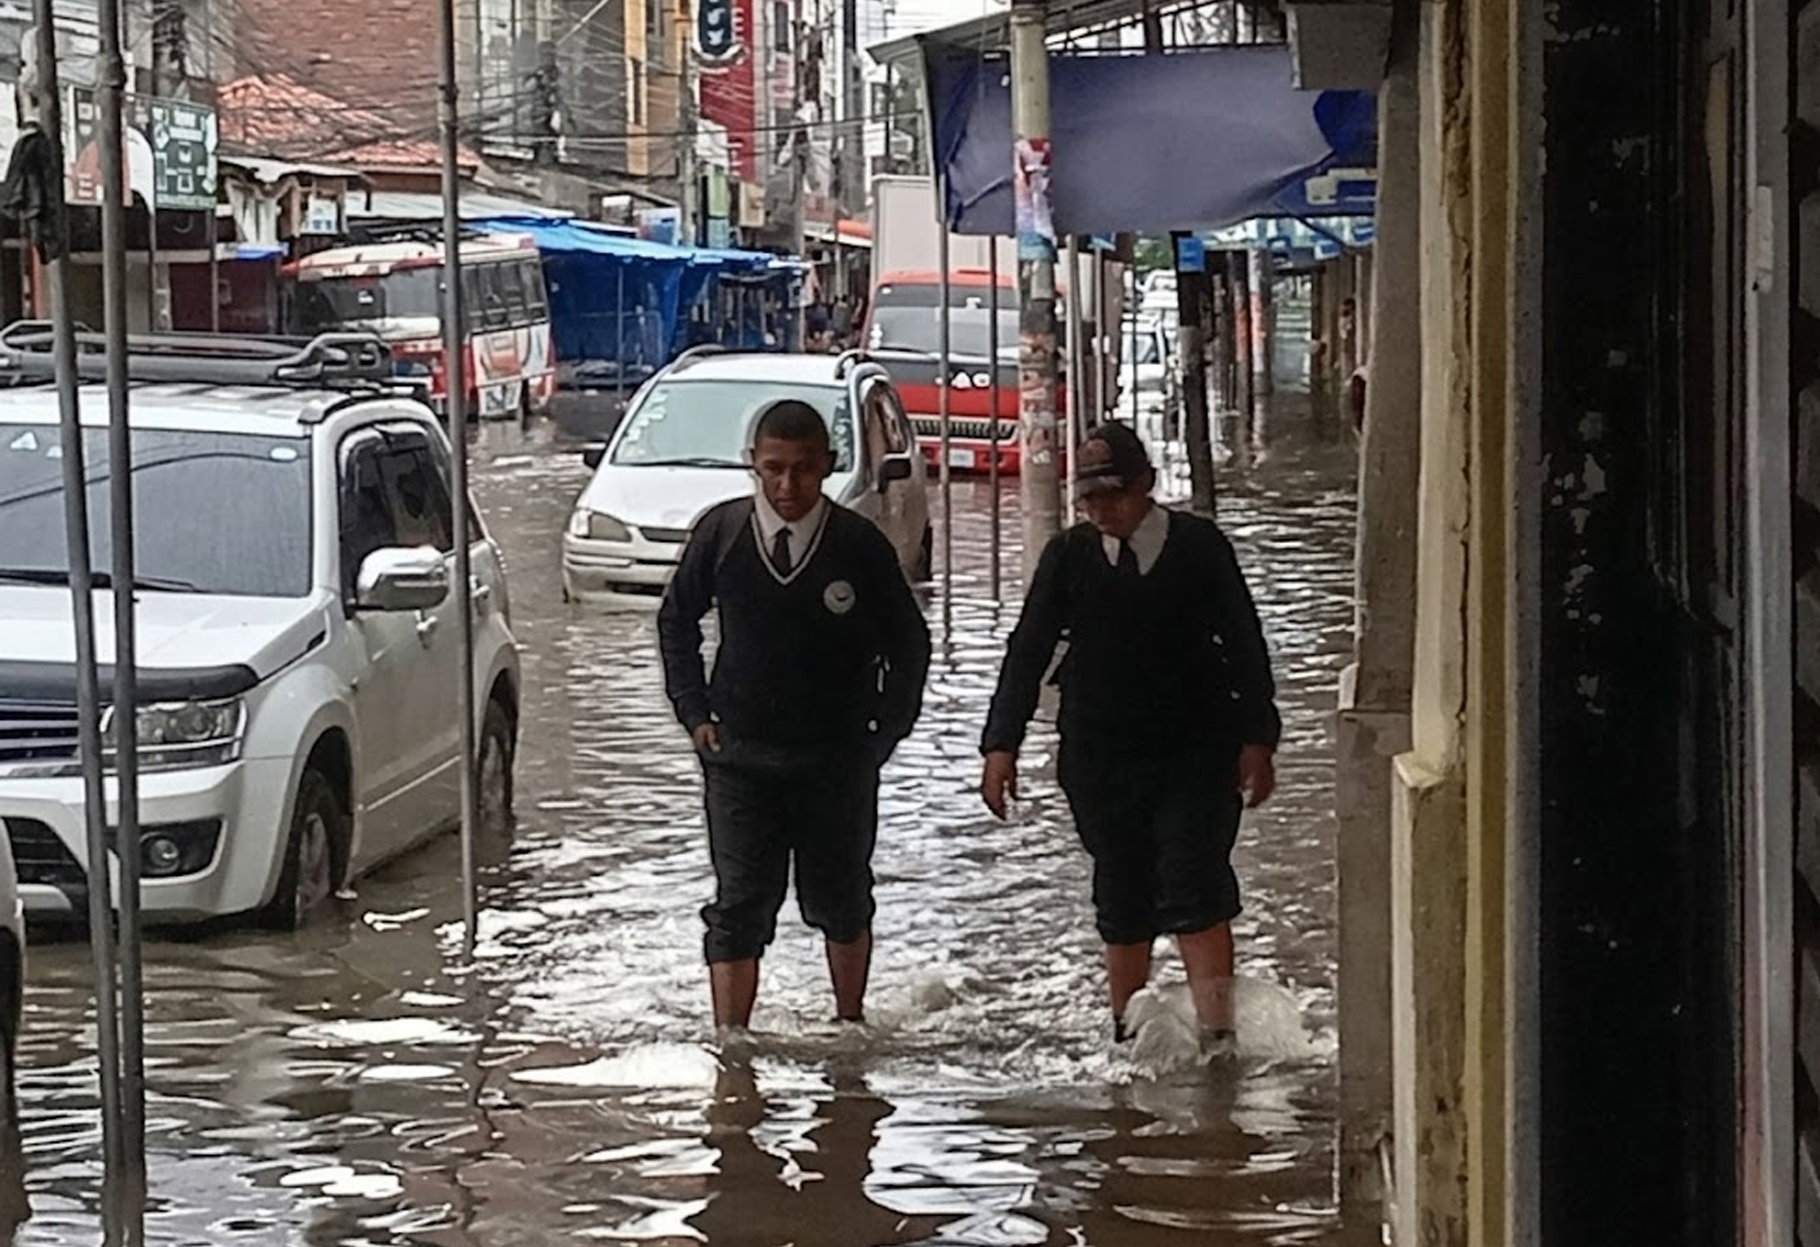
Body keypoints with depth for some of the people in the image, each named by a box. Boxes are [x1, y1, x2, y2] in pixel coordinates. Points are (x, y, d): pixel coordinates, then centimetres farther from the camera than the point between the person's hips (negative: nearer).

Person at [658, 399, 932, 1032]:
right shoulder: (721, 532, -4)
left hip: (838, 758, 0)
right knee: (738, 908, -6)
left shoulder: (859, 544, -8)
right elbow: (676, 619, 12)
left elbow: (908, 641, 5)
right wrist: (695, 712, 5)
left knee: (841, 903, 14)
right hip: (740, 756, 0)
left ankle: (849, 1023, 34)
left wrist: (887, 727, -1)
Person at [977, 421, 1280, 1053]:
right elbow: (1028, 651, 2)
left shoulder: (1199, 547, -2)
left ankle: (1217, 1034, -16)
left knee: (1195, 894, -12)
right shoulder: (1068, 557, 2)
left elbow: (1245, 644, 1)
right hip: (1100, 758, 2)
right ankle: (1128, 1038, 18)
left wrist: (1257, 738, -5)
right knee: (1122, 905, 8)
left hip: (1195, 753, -2)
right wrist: (1001, 745, -7)